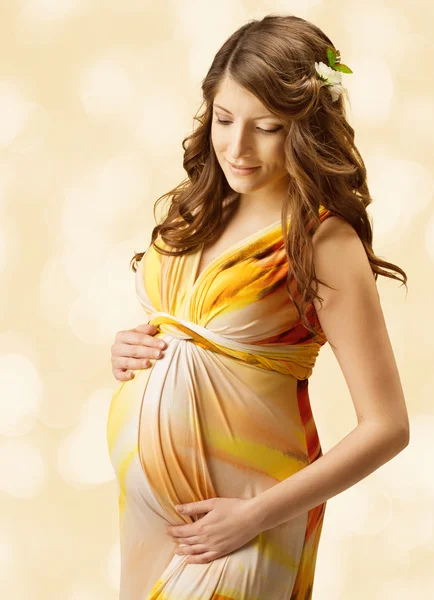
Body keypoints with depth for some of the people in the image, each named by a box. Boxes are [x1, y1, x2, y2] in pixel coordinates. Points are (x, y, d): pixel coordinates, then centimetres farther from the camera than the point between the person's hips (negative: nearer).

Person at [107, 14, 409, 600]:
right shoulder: (199, 213, 3)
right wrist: (129, 351, -1)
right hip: (146, 493, 6)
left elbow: (387, 427, -17)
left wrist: (256, 515, -19)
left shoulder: (324, 240, -15)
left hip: (230, 509, -6)